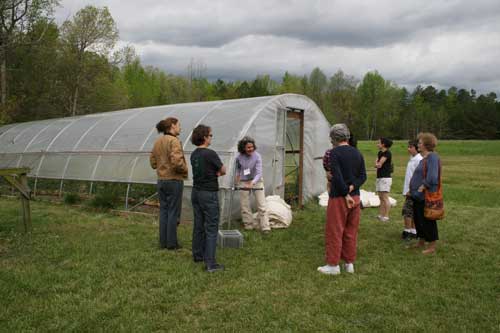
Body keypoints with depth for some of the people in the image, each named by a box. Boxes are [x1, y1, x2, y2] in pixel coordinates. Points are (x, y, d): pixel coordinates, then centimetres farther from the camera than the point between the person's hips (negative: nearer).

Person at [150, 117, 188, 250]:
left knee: (163, 211, 13)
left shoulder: (157, 142, 8)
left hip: (161, 181, 7)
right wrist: (185, 170, -8)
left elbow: (153, 162, 13)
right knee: (173, 213, 2)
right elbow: (177, 162, -26)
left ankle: (163, 242, 20)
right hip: (174, 181, -7)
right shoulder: (174, 141, -16)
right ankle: (172, 243, 9)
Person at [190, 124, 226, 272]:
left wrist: (214, 172, 2)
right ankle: (210, 263, -6)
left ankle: (198, 255, 25)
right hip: (209, 194, -8)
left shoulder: (194, 154, 7)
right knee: (211, 228, -5)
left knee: (198, 225, 15)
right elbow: (223, 171, -5)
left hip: (196, 192, 8)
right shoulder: (210, 153, -17)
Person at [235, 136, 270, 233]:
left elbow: (259, 173, -28)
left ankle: (265, 227, -1)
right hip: (244, 182, 3)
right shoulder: (239, 157, -9)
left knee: (262, 205, -4)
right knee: (245, 206, 8)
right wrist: (237, 174, 3)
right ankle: (249, 224, 23)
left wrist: (253, 182, -43)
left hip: (256, 181, -3)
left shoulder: (257, 157, -21)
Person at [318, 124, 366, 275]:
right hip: (355, 197, 7)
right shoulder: (357, 153, 8)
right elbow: (363, 176, 5)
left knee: (334, 232, 2)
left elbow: (337, 176, -20)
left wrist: (346, 194, -14)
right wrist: (352, 187, -7)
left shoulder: (335, 153, -12)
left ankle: (333, 265, 8)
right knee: (351, 232, 14)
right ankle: (349, 263, 22)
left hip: (339, 198, -6)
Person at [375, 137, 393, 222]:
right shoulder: (380, 152, 15)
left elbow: (379, 164, -14)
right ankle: (381, 215, 14)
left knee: (385, 198, -7)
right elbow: (376, 163, 9)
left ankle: (386, 216, -4)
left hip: (385, 178, -9)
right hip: (379, 177, 9)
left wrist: (378, 164, 4)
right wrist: (377, 164, -9)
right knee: (381, 198, 10)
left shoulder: (387, 153, -10)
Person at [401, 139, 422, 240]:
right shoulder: (412, 159, 13)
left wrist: (411, 190, -18)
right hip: (409, 190, 9)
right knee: (412, 212, 13)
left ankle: (407, 231, 2)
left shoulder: (419, 160, -16)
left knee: (407, 211, -6)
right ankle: (413, 232, 20)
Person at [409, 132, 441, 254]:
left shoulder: (432, 157, -18)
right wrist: (413, 189, 11)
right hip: (418, 196, 10)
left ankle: (432, 246, 15)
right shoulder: (424, 157, 12)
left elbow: (432, 177, -26)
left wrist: (422, 187, -19)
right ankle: (421, 242, 35)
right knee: (418, 219, 19)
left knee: (427, 221, 1)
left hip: (426, 196, -10)